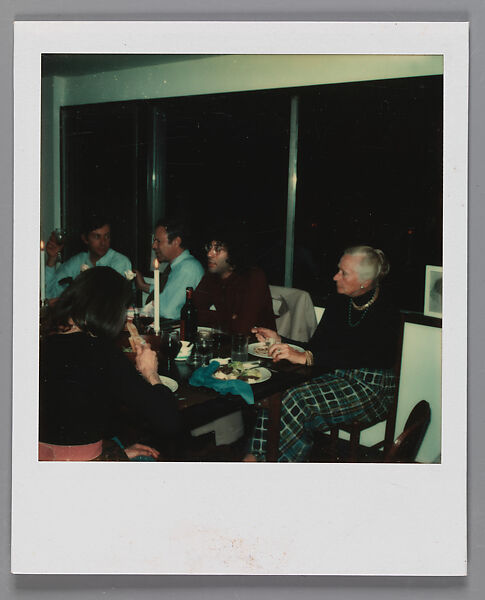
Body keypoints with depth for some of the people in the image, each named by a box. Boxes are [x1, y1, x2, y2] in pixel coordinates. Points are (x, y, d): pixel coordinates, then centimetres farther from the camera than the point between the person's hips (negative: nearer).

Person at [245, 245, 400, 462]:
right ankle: (257, 454, -19)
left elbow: (355, 355, -30)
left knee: (298, 398, -29)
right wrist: (280, 341, -4)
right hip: (334, 376, 7)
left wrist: (305, 357, -39)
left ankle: (260, 457, -14)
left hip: (370, 388, -6)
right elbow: (316, 346, 10)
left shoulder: (386, 314, -15)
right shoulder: (338, 302, 7)